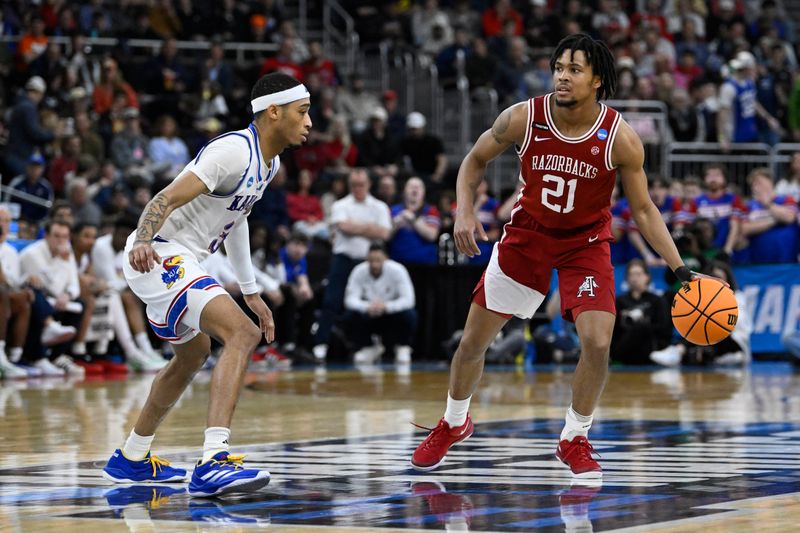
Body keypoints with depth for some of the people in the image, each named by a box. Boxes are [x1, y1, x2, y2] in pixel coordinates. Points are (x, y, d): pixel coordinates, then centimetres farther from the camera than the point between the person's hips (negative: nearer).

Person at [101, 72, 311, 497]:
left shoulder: (268, 163, 11)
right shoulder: (234, 151, -20)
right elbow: (167, 198, -27)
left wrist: (251, 292, 29)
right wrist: (143, 241, -45)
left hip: (175, 262, 11)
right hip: (158, 257, -11)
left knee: (193, 353, 30)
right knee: (242, 334, -25)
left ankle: (130, 459, 45)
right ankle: (213, 464, -36)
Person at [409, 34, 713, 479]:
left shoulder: (620, 138, -22)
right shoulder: (523, 118, -20)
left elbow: (643, 210, -11)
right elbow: (476, 161, -2)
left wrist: (681, 270, -17)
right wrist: (465, 211, -18)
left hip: (586, 243, -1)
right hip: (527, 235, 1)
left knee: (597, 343, -18)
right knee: (473, 340, 6)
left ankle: (575, 440, 5)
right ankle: (454, 423, 34)